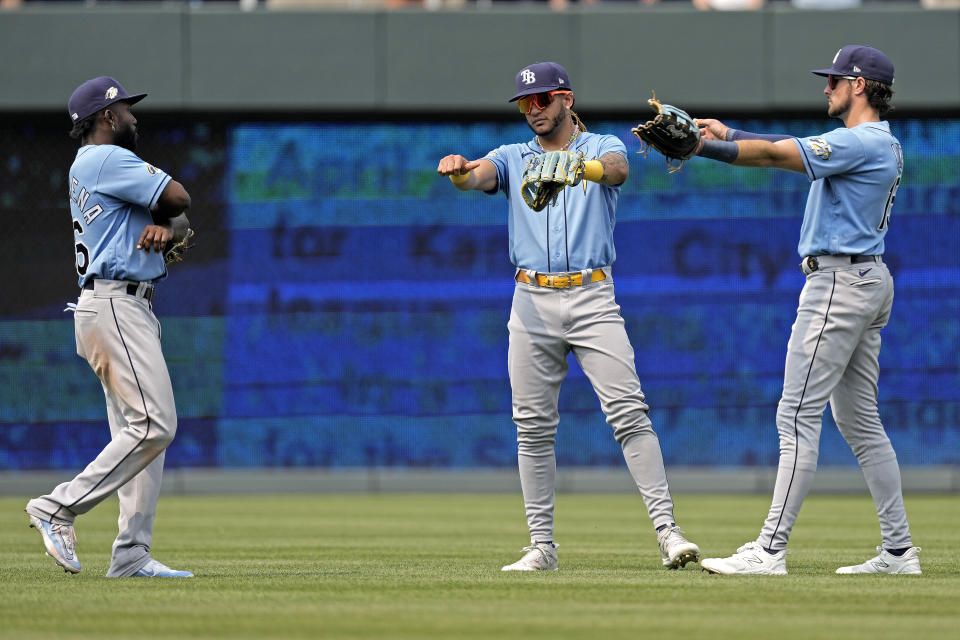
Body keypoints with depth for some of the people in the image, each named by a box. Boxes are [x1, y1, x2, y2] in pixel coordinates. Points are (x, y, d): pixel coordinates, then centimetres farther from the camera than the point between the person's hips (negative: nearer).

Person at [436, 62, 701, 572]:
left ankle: (666, 530, -14)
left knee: (628, 412, -12)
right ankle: (542, 545, 8)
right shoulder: (513, 158, 14)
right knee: (533, 428, 3)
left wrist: (584, 167, -42)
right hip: (532, 303, 3)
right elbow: (479, 175, -8)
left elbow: (618, 170, -18)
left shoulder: (603, 147, 7)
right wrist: (457, 171, -34)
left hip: (592, 299, -3)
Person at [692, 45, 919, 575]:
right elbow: (789, 148, 20)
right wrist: (729, 134, 13)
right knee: (859, 420, 13)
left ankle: (770, 549, -17)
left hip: (839, 282, -11)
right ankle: (898, 550, 12)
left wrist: (702, 148, -18)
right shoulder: (879, 144, 17)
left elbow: (774, 156, -21)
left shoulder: (862, 142, -15)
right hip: (868, 278, 11)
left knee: (798, 415, -12)